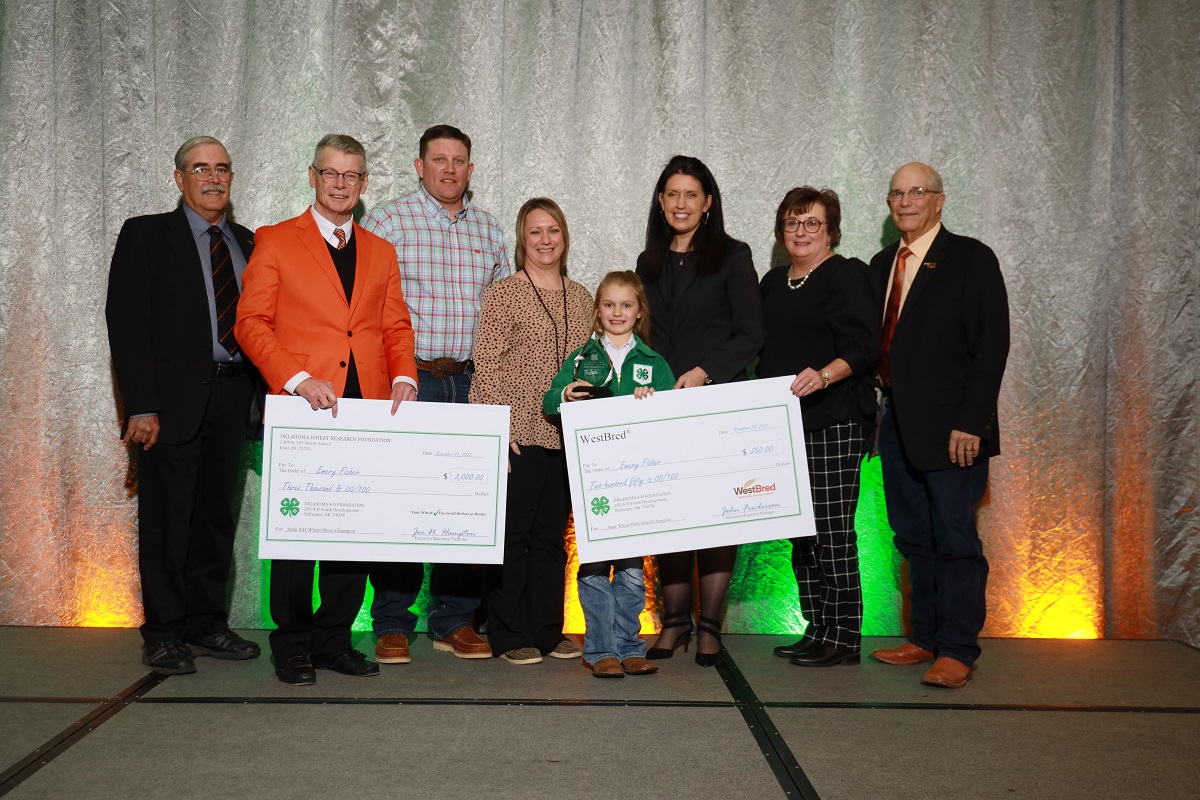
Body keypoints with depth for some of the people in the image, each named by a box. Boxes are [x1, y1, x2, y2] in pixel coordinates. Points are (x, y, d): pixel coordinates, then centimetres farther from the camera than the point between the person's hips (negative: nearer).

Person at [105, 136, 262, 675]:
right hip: (172, 401, -4)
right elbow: (126, 323, -5)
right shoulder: (146, 235, 2)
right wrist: (142, 406, -14)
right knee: (166, 520, 0)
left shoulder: (246, 243, 15)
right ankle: (164, 634, 11)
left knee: (217, 515, 10)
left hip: (232, 397, 5)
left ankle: (207, 625, 20)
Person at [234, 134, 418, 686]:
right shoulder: (275, 241, 6)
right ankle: (293, 644, 14)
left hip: (368, 412, 4)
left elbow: (396, 326, 16)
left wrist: (403, 376, -4)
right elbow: (251, 323, -2)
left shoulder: (381, 252, 19)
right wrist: (298, 380, -15)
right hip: (302, 411, -3)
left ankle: (333, 637, 18)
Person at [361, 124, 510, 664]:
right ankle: (392, 624, 10)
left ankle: (454, 620, 16)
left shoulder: (489, 230, 15)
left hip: (470, 382, 4)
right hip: (406, 380, -4)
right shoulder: (387, 221, 0)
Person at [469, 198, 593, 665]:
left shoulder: (580, 298, 13)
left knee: (552, 535, 12)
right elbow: (486, 367, -7)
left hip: (566, 436, 5)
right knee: (512, 534, 2)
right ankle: (509, 636, 12)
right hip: (519, 435, -5)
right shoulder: (503, 294, -3)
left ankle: (548, 630, 22)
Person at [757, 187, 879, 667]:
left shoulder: (845, 276, -4)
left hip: (832, 424, -7)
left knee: (833, 532, -6)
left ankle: (844, 637, 2)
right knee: (801, 533, 9)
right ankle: (817, 630, 18)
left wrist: (823, 375, -30)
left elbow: (864, 348, -14)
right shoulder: (772, 283, 19)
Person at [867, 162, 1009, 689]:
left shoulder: (971, 259, -4)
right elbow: (876, 341, 14)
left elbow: (991, 345, -10)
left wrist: (970, 422, -16)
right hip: (897, 422, 6)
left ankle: (957, 651, 5)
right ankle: (925, 639, 21)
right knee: (914, 538, 11)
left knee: (955, 539, -3)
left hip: (950, 426, -6)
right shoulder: (882, 265, 15)